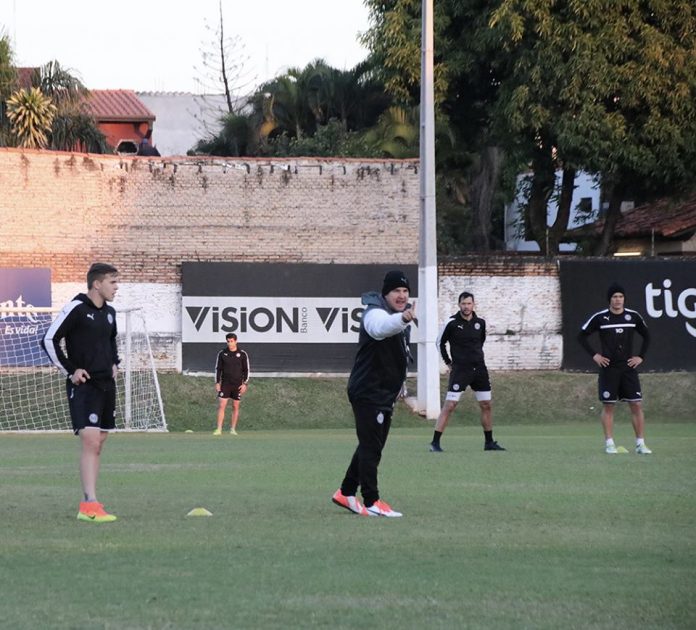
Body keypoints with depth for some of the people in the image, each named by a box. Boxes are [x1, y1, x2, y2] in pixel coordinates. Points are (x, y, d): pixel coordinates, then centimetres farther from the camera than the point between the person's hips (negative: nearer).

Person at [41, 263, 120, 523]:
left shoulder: (109, 312, 12)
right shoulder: (76, 309, -12)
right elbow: (49, 340, -12)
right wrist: (70, 370, -11)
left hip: (106, 385, 8)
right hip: (83, 386, -8)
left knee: (98, 443, 9)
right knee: (90, 442, -17)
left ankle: (89, 503, 15)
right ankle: (89, 505, -20)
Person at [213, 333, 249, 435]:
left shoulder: (242, 354, -1)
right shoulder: (222, 353, 2)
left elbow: (246, 370, 2)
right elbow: (218, 368, 7)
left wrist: (245, 384, -5)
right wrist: (217, 383, 0)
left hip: (237, 385, 0)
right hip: (225, 384, 0)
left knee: (235, 407, 4)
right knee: (221, 406, -8)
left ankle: (233, 429, 12)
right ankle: (219, 429, -10)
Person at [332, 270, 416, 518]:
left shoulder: (401, 313, 13)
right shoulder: (376, 313, -18)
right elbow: (381, 327, -45)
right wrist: (402, 319, -65)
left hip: (385, 393, 10)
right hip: (367, 392, -10)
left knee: (370, 446, 16)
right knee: (371, 447, -9)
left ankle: (346, 493, 27)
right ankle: (371, 503, -6)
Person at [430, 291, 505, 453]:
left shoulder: (480, 322, 4)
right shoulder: (452, 323, -8)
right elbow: (440, 342, 5)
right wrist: (448, 362, 4)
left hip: (479, 369, 5)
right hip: (460, 370, -5)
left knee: (486, 405, 8)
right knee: (449, 405, -12)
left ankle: (489, 442, 20)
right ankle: (435, 442, -11)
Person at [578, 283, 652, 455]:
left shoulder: (634, 316, 3)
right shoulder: (600, 318, -3)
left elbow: (646, 336, 17)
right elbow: (582, 336, 4)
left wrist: (641, 356, 6)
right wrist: (594, 355, -3)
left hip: (629, 367, 2)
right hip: (608, 368, -2)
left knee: (637, 405, -4)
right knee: (608, 406, 0)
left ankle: (640, 444, 0)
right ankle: (609, 443, 7)